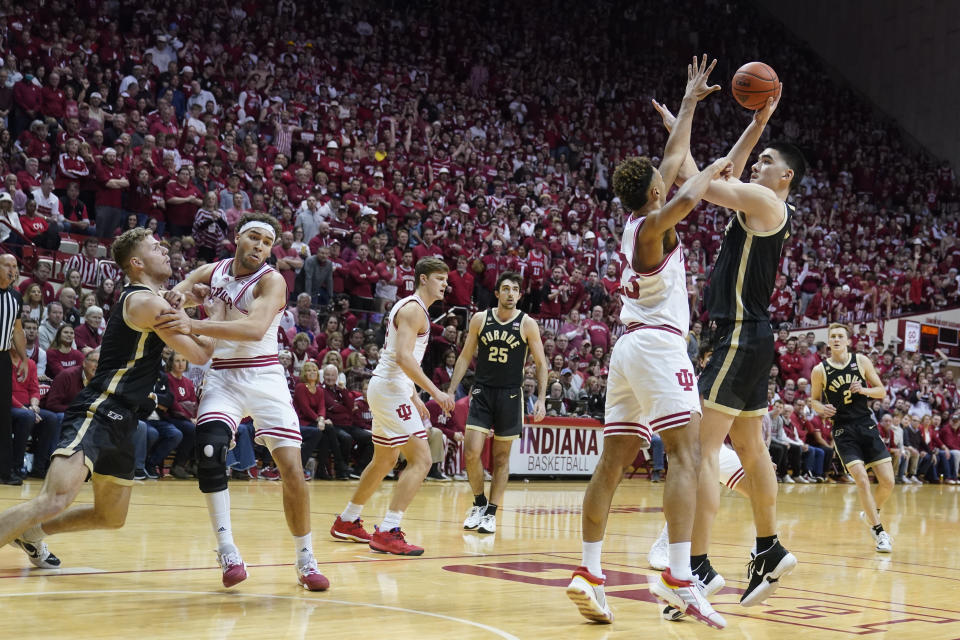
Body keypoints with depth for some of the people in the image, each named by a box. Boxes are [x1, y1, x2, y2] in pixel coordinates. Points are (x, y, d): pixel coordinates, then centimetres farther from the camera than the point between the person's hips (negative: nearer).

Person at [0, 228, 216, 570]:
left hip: (120, 420, 10)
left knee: (112, 517, 20)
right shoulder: (147, 301, -12)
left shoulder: (149, 297, 17)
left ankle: (31, 532, 37)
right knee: (55, 500, -29)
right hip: (97, 412, -10)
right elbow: (199, 353, -11)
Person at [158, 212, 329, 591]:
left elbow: (255, 329, -29)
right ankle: (227, 551, -15)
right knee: (209, 451, -23)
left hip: (264, 377, -3)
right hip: (222, 376, 3)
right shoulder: (213, 271, 4)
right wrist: (181, 295, -16)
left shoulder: (271, 281, -12)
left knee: (292, 466, -8)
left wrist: (194, 325, -39)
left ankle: (305, 560, 8)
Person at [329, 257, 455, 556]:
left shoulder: (409, 306, 19)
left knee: (384, 461, 22)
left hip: (386, 387, 11)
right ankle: (387, 532, -17)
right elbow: (403, 356, -25)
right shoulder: (414, 309, -13)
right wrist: (435, 391, -24)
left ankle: (347, 522, 33)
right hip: (391, 389, -11)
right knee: (421, 460, -13)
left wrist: (414, 396, 23)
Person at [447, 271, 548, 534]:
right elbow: (465, 357, 8)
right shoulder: (480, 319, 1)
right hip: (482, 392, 1)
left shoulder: (527, 324, -4)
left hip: (510, 395, -1)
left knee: (501, 456, 5)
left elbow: (541, 364, 1)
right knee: (471, 452, -9)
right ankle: (479, 503, 12)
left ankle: (491, 512, 15)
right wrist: (450, 391, 2)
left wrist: (541, 399, -9)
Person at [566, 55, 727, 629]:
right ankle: (680, 577, -27)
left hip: (630, 347, 10)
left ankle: (589, 572, -1)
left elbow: (674, 158, 27)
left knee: (613, 463, 4)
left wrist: (690, 101, 33)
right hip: (658, 345, -9)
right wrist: (714, 171, -10)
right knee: (686, 453, -15)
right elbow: (684, 200, -29)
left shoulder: (640, 220, 17)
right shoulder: (651, 224, -6)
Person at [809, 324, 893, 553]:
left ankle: (871, 513, 29)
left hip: (867, 426, 2)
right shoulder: (820, 371, -2)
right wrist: (821, 408, -13)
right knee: (862, 480, -17)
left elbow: (882, 391, 6)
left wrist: (864, 390, -14)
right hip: (843, 430, -2)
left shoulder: (861, 361, 2)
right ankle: (880, 532, -7)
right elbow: (814, 400, 10)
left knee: (888, 482, -2)